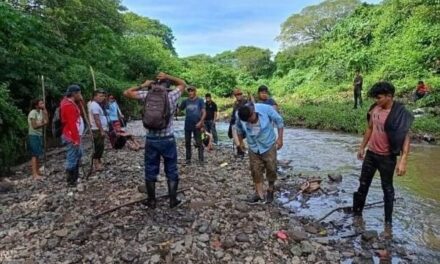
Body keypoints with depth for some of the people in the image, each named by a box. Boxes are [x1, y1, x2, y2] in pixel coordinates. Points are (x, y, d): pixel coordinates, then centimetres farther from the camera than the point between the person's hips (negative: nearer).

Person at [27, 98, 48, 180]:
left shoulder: (40, 112, 10)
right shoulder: (33, 113, -14)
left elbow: (46, 121, 3)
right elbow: (34, 126, -18)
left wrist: (44, 110, 1)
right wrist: (43, 123, -6)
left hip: (39, 135, 8)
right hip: (33, 135, -8)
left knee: (37, 155, 12)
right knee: (34, 155, -7)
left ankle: (37, 172, 19)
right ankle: (35, 174, -5)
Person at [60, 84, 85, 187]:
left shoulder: (70, 103, 14)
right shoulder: (68, 105, -19)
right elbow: (72, 124, -24)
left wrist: (80, 102, 9)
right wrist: (76, 139, -25)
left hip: (74, 136, 11)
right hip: (71, 137, -11)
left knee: (78, 154, 21)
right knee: (72, 158, -3)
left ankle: (75, 177, 32)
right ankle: (71, 181, 6)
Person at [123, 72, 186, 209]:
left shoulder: (147, 95, -5)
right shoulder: (171, 96, -4)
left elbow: (126, 93, 2)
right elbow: (183, 84, 13)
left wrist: (142, 85, 8)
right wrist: (167, 77, 4)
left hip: (151, 140, 1)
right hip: (168, 139, 0)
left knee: (150, 172, 12)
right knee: (172, 171, 12)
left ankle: (152, 201, 21)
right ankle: (173, 200, 18)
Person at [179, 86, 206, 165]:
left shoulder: (200, 100, -1)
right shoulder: (186, 101, 7)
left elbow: (204, 112, -6)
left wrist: (200, 122, -17)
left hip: (196, 125, -3)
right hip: (187, 125, 4)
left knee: (199, 143, -2)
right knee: (187, 143, 10)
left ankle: (201, 159, 3)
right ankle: (188, 159, 20)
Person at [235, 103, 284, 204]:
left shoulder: (266, 109, -26)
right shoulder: (240, 116, -18)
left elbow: (279, 121, -11)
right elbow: (239, 129, 5)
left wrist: (280, 138, -12)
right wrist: (241, 142, 11)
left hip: (268, 145, -2)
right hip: (253, 147, 2)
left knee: (271, 169, 4)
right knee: (256, 171, 3)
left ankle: (270, 190, 27)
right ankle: (259, 194, 16)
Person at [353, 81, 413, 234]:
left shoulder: (400, 113, -20)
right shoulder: (374, 108, -2)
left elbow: (405, 137, -20)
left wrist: (403, 160, -27)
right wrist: (362, 147, 16)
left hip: (387, 157, -5)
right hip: (371, 153, 6)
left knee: (387, 188, 10)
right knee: (363, 183, 15)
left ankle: (388, 220, 26)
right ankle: (357, 211, 31)